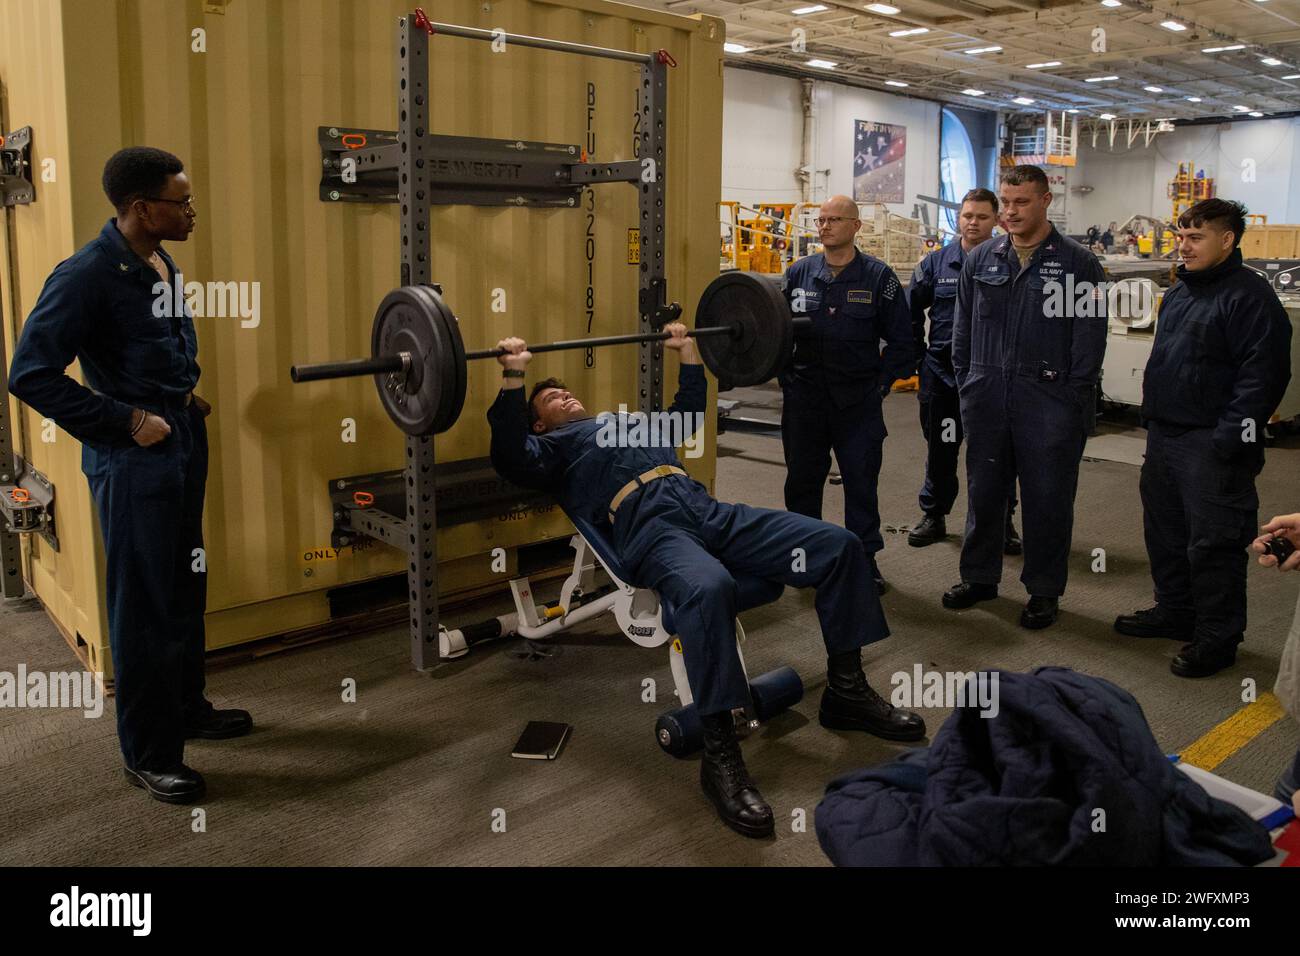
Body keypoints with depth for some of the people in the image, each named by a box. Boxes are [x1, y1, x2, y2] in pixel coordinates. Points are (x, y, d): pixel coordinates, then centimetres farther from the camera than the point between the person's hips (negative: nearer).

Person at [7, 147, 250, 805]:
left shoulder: (160, 264, 8)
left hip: (181, 446, 9)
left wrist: (185, 397, 9)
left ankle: (186, 707, 37)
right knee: (145, 607, 1)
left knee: (186, 588, 19)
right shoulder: (87, 275, -19)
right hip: (133, 462, -9)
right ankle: (149, 756, 16)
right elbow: (30, 374, -21)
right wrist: (126, 422, -19)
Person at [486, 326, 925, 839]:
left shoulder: (629, 420, 40)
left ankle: (845, 690, 1)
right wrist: (513, 376, -7)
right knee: (708, 589, -43)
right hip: (649, 526, -7)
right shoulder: (552, 447, 20)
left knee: (839, 544, -9)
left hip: (709, 509, 7)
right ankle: (720, 754, -34)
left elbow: (690, 410, 47)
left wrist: (688, 351, 44)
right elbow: (510, 457, -2)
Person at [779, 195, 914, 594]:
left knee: (861, 482, 4)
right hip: (804, 401, 3)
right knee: (802, 479, 11)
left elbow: (901, 342, 2)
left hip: (859, 403, -2)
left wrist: (881, 384, -3)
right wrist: (786, 379, 5)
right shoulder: (799, 273, 6)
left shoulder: (878, 277, -2)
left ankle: (865, 557, 16)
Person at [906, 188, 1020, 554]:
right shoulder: (936, 263, 3)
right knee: (940, 449, 13)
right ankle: (933, 516, 27)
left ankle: (1003, 522, 20)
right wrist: (920, 356, 5)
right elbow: (911, 314, 9)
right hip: (942, 373, 2)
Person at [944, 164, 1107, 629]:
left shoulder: (1078, 264, -2)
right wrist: (967, 384, 7)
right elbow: (963, 329, 13)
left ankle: (1044, 590, 19)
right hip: (987, 399, 4)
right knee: (984, 491, 13)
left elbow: (1090, 339, -4)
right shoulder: (981, 260, 8)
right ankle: (979, 577, 28)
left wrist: (1073, 399, -9)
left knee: (1048, 498, 5)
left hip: (1050, 403, -3)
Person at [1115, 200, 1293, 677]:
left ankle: (1217, 638, 10)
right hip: (1164, 436, 9)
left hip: (1210, 445, -9)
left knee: (1213, 544, -2)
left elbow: (1263, 374, -19)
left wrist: (1230, 439, -22)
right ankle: (1174, 611, 34)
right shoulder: (1179, 291, 15)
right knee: (1165, 533, 18)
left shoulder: (1249, 296, -13)